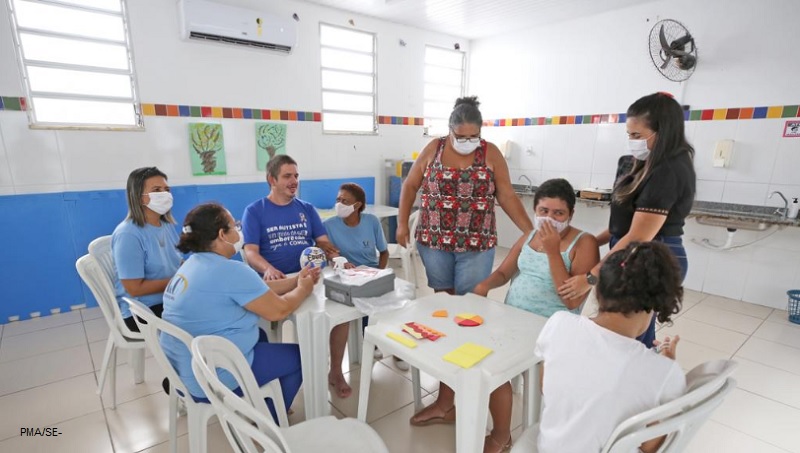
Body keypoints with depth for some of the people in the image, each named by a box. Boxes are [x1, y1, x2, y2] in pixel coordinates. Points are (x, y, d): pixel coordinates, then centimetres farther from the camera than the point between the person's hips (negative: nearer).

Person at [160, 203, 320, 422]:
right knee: (299, 356, 5)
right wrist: (303, 289, -3)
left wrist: (296, 280, 7)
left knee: (260, 336, 29)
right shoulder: (230, 271, -25)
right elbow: (278, 310, -21)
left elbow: (257, 290, 8)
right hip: (211, 379, -10)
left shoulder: (195, 263, 6)